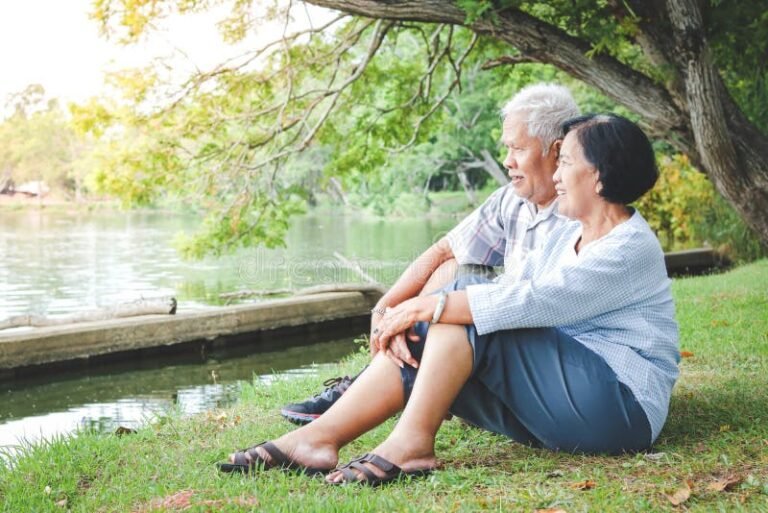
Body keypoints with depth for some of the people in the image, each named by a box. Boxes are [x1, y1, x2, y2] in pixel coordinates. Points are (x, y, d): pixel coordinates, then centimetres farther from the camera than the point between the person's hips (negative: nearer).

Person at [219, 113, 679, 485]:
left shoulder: (631, 248, -14)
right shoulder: (571, 234, 15)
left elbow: (531, 301, -26)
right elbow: (508, 286, 4)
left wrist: (428, 306, -21)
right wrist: (413, 317, -12)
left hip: (619, 405, -8)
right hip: (555, 405, 8)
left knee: (468, 316, -24)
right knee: (421, 338, -8)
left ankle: (410, 442, -24)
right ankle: (318, 438, -15)